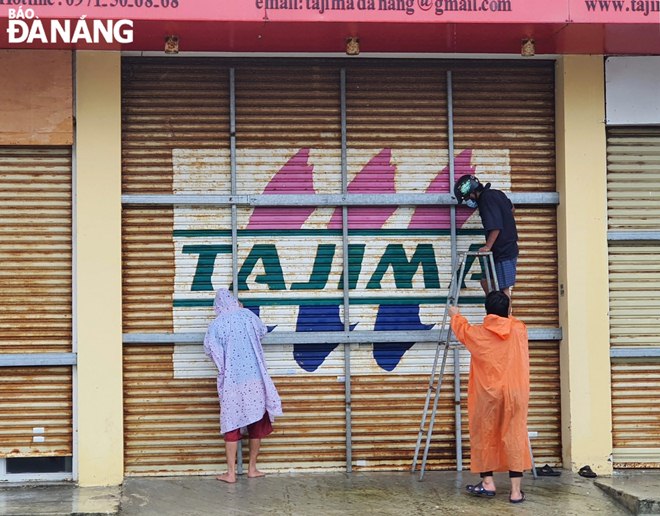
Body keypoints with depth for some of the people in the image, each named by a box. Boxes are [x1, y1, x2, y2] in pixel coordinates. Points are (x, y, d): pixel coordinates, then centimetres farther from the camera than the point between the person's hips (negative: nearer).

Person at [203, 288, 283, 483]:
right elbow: (262, 331, 18)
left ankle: (231, 473, 4)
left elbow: (209, 350, -1)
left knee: (232, 425, 4)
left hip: (231, 382, -2)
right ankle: (252, 468, 19)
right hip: (254, 379, 2)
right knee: (256, 423, 13)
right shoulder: (248, 316, 0)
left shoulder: (216, 325, -7)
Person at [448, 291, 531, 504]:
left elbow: (462, 329, 21)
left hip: (487, 394, -1)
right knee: (514, 438, 3)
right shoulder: (520, 330, 1)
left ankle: (488, 483, 19)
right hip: (514, 393, 2)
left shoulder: (477, 333, -3)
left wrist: (455, 315, 42)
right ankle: (516, 490, 0)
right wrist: (504, 313, 47)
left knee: (484, 436, 13)